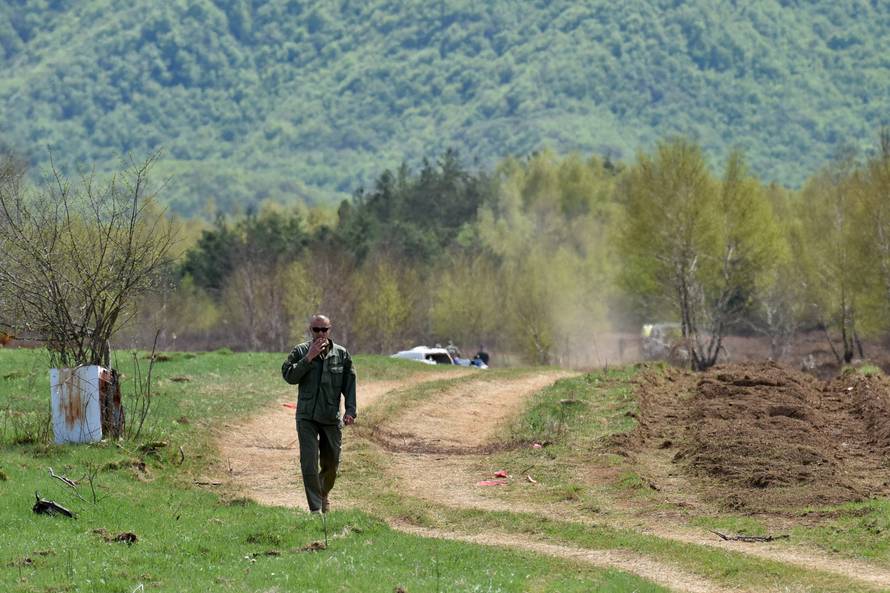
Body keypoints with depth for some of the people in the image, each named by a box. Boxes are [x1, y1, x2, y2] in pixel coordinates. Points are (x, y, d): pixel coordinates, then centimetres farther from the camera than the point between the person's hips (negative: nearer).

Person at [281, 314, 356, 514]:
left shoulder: (341, 354, 3)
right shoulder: (300, 352, 0)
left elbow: (350, 384, 5)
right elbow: (289, 376, -11)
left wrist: (350, 410, -4)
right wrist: (308, 358, -18)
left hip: (331, 417, 2)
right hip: (306, 417, -2)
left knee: (331, 463, 11)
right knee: (309, 463, -11)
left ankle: (323, 495, 38)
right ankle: (315, 508, -8)